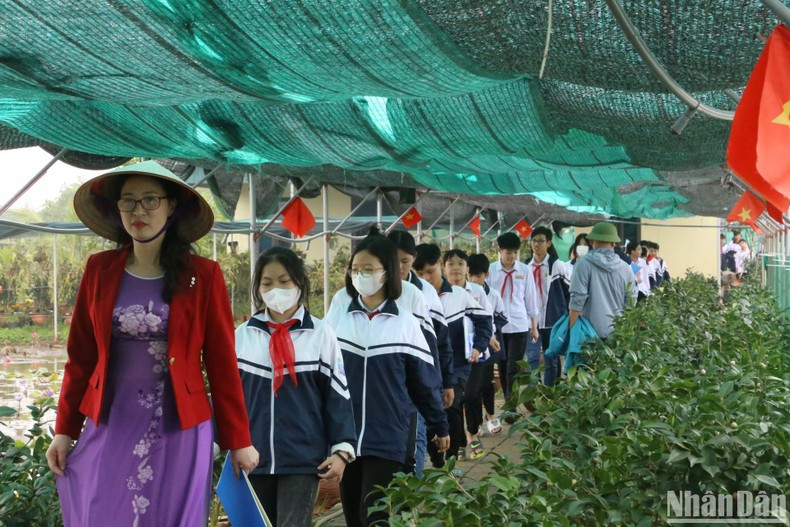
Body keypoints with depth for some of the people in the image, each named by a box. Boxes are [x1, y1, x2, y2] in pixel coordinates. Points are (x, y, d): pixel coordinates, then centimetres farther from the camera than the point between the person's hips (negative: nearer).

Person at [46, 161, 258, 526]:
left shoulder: (203, 276, -5)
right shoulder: (99, 270, 3)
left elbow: (222, 363, -3)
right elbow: (80, 357, 7)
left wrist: (238, 440, -1)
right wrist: (65, 430, 5)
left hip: (179, 432, -2)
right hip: (110, 428, 2)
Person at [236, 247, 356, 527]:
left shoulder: (320, 334, -1)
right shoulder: (242, 335, 5)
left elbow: (338, 396, 0)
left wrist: (342, 449, -5)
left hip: (303, 458, -3)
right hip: (253, 458, 3)